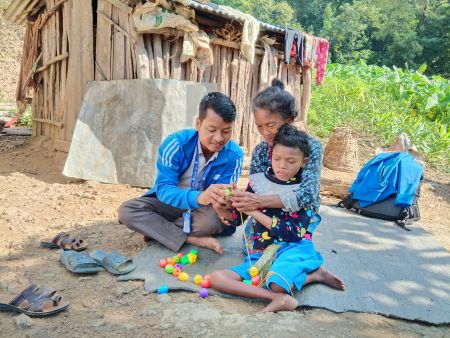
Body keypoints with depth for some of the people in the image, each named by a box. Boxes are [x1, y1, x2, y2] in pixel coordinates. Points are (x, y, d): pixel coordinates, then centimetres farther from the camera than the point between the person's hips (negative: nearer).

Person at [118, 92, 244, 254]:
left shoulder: (234, 156, -20)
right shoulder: (176, 143, -24)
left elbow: (220, 196, -17)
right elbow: (163, 189, -30)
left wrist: (220, 202, -44)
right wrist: (199, 197, -50)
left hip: (201, 209, 0)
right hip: (170, 203, 1)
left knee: (216, 219, -35)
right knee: (126, 210, -24)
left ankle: (155, 229, -13)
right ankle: (195, 240, -27)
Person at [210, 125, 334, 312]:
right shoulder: (258, 181, 7)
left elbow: (294, 233, -12)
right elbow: (236, 219, 12)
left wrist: (255, 212, -16)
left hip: (291, 249, -5)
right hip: (258, 255, 5)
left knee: (277, 284, -38)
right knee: (216, 278, -21)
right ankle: (279, 297, -27)